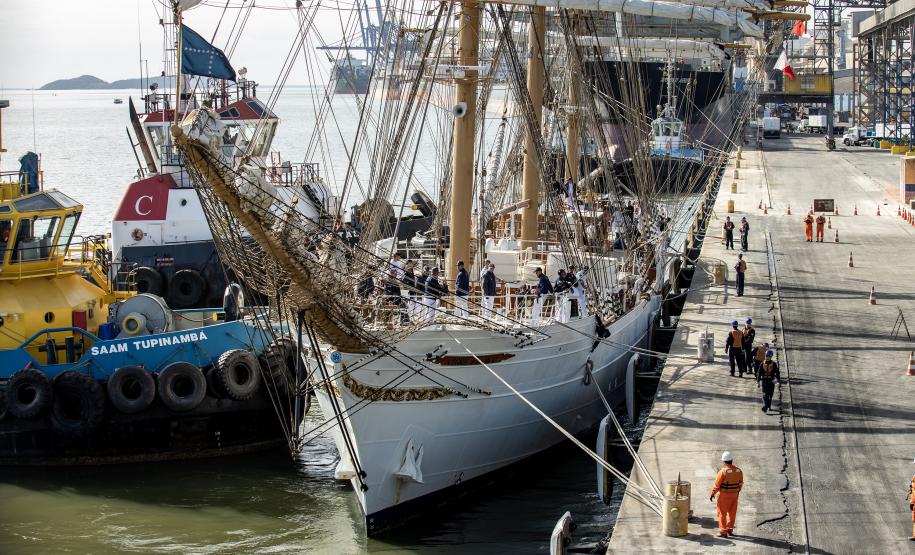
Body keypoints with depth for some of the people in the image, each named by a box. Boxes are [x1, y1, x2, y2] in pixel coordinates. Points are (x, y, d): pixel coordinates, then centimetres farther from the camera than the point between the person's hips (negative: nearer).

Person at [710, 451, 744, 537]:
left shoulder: (723, 472, -23)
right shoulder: (739, 471, -6)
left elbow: (717, 485, -17)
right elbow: (740, 483, 7)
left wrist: (712, 494, -3)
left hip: (724, 495, -5)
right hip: (734, 494, 5)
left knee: (722, 513, 6)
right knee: (732, 512, 16)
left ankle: (723, 532, 6)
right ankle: (730, 530, 26)